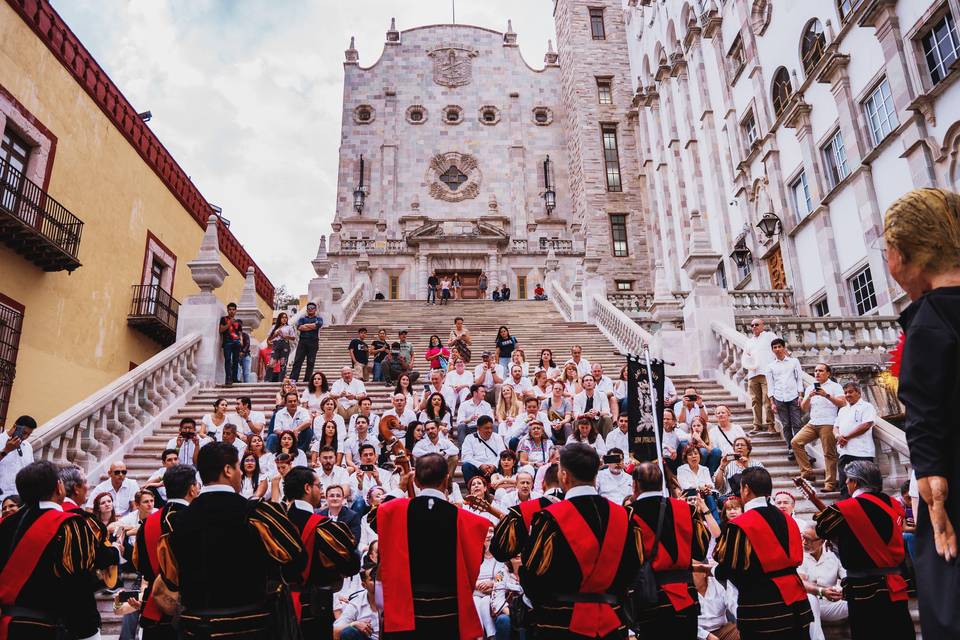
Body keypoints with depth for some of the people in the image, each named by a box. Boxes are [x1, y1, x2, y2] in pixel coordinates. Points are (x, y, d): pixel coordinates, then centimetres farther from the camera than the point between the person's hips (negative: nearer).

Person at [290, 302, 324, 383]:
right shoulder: (302, 318, 19)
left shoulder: (319, 319, 15)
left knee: (310, 362, -2)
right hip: (303, 341, 1)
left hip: (313, 342, -1)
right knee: (298, 360, -8)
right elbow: (299, 327, -1)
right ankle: (293, 379, -13)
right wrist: (312, 327, -4)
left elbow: (317, 325, -9)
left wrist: (306, 325, 0)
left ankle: (307, 380, 1)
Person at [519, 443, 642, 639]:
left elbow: (532, 573, -11)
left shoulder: (550, 519, -17)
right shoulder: (622, 515, -3)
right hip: (612, 623, 4)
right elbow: (633, 567, 6)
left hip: (563, 624, -3)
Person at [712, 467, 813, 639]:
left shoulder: (739, 526, -15)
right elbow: (794, 559, 15)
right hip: (796, 599, 6)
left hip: (760, 608, -6)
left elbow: (725, 571, -10)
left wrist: (712, 570, 12)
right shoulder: (787, 519, 4)